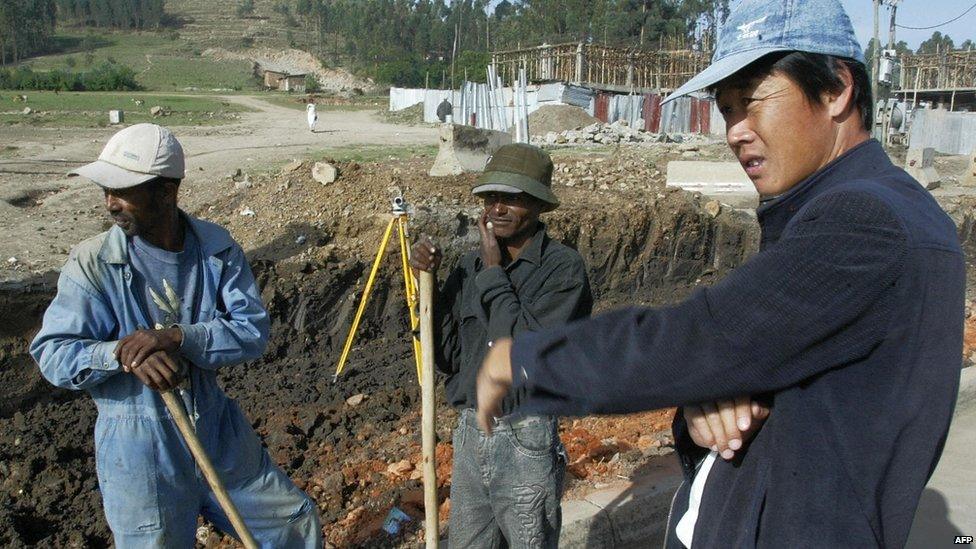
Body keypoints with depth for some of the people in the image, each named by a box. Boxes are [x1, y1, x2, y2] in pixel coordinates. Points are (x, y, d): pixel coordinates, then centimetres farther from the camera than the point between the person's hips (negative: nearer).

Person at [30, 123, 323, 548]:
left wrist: (178, 336, -29)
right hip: (138, 454, -2)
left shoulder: (218, 248, -6)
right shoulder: (92, 263, -12)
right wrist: (120, 353, -32)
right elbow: (51, 353, -13)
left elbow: (254, 330, -13)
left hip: (219, 433, 3)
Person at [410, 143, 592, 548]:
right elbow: (447, 356, 4)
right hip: (470, 434, 6)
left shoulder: (563, 267, -13)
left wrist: (494, 272, -16)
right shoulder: (471, 265, 4)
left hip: (526, 442, -5)